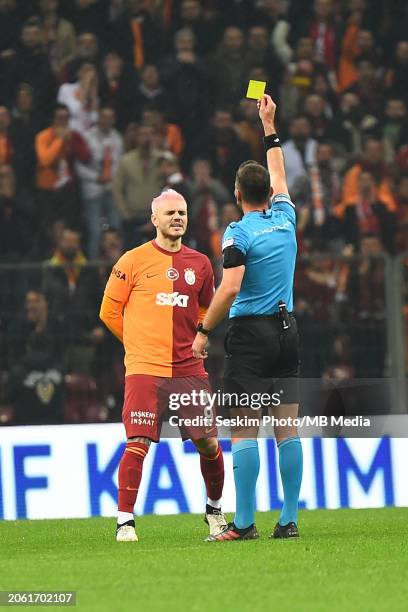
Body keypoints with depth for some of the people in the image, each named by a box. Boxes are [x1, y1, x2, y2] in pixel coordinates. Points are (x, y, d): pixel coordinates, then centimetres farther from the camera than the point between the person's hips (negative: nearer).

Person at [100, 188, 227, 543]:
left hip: (189, 368, 3)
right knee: (138, 444, -12)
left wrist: (198, 339, 11)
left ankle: (215, 510, 25)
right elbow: (110, 311, 7)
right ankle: (125, 520, -5)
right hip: (145, 368, -3)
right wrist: (141, 343, 10)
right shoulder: (134, 261, 1)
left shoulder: (199, 264, 11)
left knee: (208, 442, 4)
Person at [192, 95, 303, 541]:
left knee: (244, 429, -5)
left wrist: (204, 331, -8)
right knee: (286, 428, 5)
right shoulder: (285, 219, 8)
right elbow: (279, 176, 27)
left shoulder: (238, 233, -9)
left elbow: (230, 288, -18)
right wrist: (269, 126, 36)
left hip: (250, 334, -6)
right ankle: (289, 520, 3)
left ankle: (244, 523, -8)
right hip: (286, 330, 6)